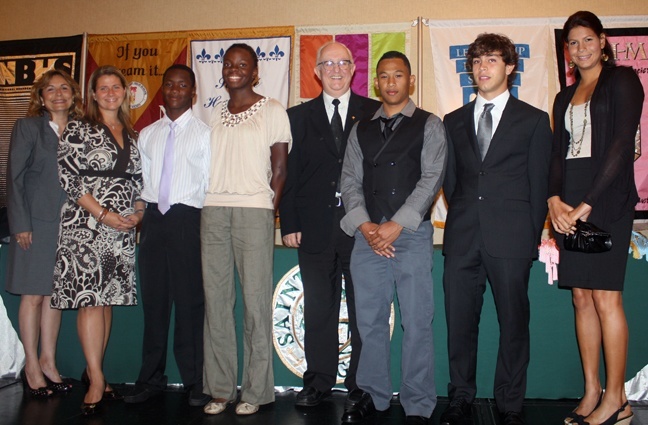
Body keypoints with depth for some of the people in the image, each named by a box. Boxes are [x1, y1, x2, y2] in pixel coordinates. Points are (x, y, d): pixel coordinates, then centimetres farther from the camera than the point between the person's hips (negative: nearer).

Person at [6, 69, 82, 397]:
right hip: (36, 223, -3)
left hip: (69, 225, 3)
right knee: (33, 296, 3)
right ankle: (32, 367, 14)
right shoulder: (27, 127, 1)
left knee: (55, 295, 9)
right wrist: (21, 225, -9)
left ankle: (48, 362, 19)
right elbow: (14, 178, -3)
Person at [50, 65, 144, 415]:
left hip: (123, 227, 5)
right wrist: (102, 214, -14)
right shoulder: (78, 130, 1)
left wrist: (138, 213, -2)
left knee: (107, 298, 8)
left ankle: (95, 371, 19)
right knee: (89, 298, -8)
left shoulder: (131, 134, 16)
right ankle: (96, 381, -3)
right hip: (86, 224, -5)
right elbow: (67, 177, -7)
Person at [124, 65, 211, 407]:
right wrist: (143, 214, 8)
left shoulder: (204, 133, 3)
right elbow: (142, 180, 17)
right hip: (153, 218, 4)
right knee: (153, 299, 7)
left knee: (190, 300, -3)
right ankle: (151, 379, 17)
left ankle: (195, 382, 7)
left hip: (187, 218, -4)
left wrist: (206, 224, -6)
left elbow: (211, 182, 0)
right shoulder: (147, 135, 17)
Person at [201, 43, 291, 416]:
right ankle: (220, 388, 14)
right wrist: (209, 206, 5)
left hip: (254, 210, -4)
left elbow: (280, 169, 2)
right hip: (213, 211, 5)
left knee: (256, 300, -3)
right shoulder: (214, 115, 19)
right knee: (216, 300, 4)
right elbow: (207, 165, 17)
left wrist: (269, 214, -5)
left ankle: (256, 390, 8)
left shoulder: (272, 111, 5)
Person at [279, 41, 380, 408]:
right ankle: (319, 382, 22)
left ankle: (361, 385, 19)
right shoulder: (299, 116, 11)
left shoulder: (374, 113, 7)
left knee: (363, 308, 5)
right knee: (318, 309, 9)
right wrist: (289, 224, 0)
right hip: (315, 228, 2)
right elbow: (289, 173, 7)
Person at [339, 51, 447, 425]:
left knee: (417, 322, -1)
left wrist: (396, 225, -13)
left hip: (412, 234, -3)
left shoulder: (429, 126, 5)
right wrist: (364, 225, -6)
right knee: (370, 321, 8)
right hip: (367, 235, 3)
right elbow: (350, 180, 9)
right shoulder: (362, 130, 16)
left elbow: (431, 179, -5)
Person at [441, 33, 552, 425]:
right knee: (459, 322, 6)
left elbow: (539, 185, 4)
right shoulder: (454, 122, 16)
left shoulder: (534, 120, 7)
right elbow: (450, 180, 15)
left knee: (514, 323, 4)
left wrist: (533, 238, 0)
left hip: (510, 239, -2)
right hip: (462, 238, 3)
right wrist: (461, 220, 5)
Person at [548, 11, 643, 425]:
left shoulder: (622, 80, 1)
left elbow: (622, 143, -10)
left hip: (607, 199, -6)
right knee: (582, 298, 6)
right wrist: (555, 199, -6)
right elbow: (557, 152, 13)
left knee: (605, 297, -7)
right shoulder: (565, 97, 20)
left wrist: (587, 204, -16)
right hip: (568, 203, 6)